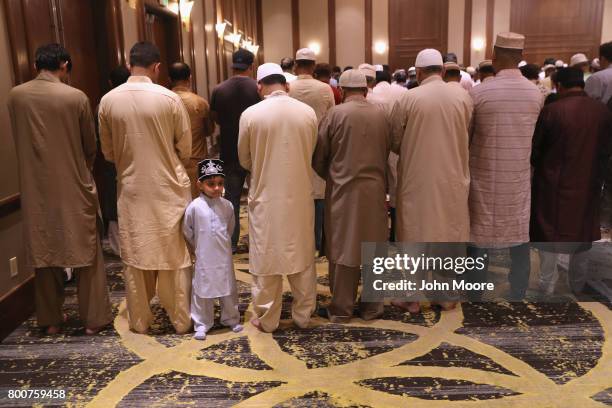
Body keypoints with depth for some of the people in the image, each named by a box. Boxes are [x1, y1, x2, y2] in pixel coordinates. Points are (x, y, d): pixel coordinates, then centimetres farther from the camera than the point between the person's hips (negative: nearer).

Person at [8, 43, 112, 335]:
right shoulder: (76, 97, -10)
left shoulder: (15, 96, -2)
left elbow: (19, 140, 7)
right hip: (74, 188, -3)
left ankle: (50, 320, 23)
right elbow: (90, 145, -1)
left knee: (43, 253, 13)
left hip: (36, 189, 3)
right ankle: (93, 318, 14)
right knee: (86, 253, 8)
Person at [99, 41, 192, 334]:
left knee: (135, 256, 13)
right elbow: (185, 150, -4)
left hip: (130, 190, 2)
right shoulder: (169, 98, -11)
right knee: (175, 256, 9)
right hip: (168, 189, -2)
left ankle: (140, 320, 24)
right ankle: (181, 319, 19)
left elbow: (108, 152, 6)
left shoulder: (108, 101, -3)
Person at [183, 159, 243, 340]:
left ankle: (231, 319, 30)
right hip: (204, 258, -3)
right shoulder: (194, 206, -11)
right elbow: (187, 231, 0)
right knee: (202, 290, 5)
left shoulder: (227, 205, -3)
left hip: (225, 257, 3)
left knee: (229, 289, 13)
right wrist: (198, 247, 8)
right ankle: (202, 324, 18)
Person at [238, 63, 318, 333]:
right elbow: (310, 153, 6)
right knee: (302, 257, 14)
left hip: (266, 197, -2)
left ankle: (267, 319, 22)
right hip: (300, 196, 2)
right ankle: (303, 315, 26)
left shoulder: (251, 114, -10)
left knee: (266, 259, 10)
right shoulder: (308, 112, -5)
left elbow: (244, 160, 1)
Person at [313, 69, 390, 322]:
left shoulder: (336, 114, -7)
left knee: (343, 249, 7)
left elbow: (318, 157, -3)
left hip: (343, 190, -2)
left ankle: (341, 308, 15)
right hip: (374, 189, 3)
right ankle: (372, 306, 22)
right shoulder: (380, 115, 2)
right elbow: (386, 153, 7)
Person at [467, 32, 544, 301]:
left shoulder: (479, 92, -13)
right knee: (520, 236, 14)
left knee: (479, 237, 8)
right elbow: (531, 133, 7)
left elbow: (464, 136, -3)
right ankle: (518, 296, 25)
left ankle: (475, 298, 19)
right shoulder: (536, 93, -2)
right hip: (519, 176, 3)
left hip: (485, 176, -2)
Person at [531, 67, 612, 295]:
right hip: (588, 184, 4)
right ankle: (578, 285, 29)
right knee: (581, 233, 17)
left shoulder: (551, 111, -16)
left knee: (550, 234, 8)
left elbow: (535, 149, -7)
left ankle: (547, 287, 13)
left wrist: (542, 167, 12)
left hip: (554, 184, -3)